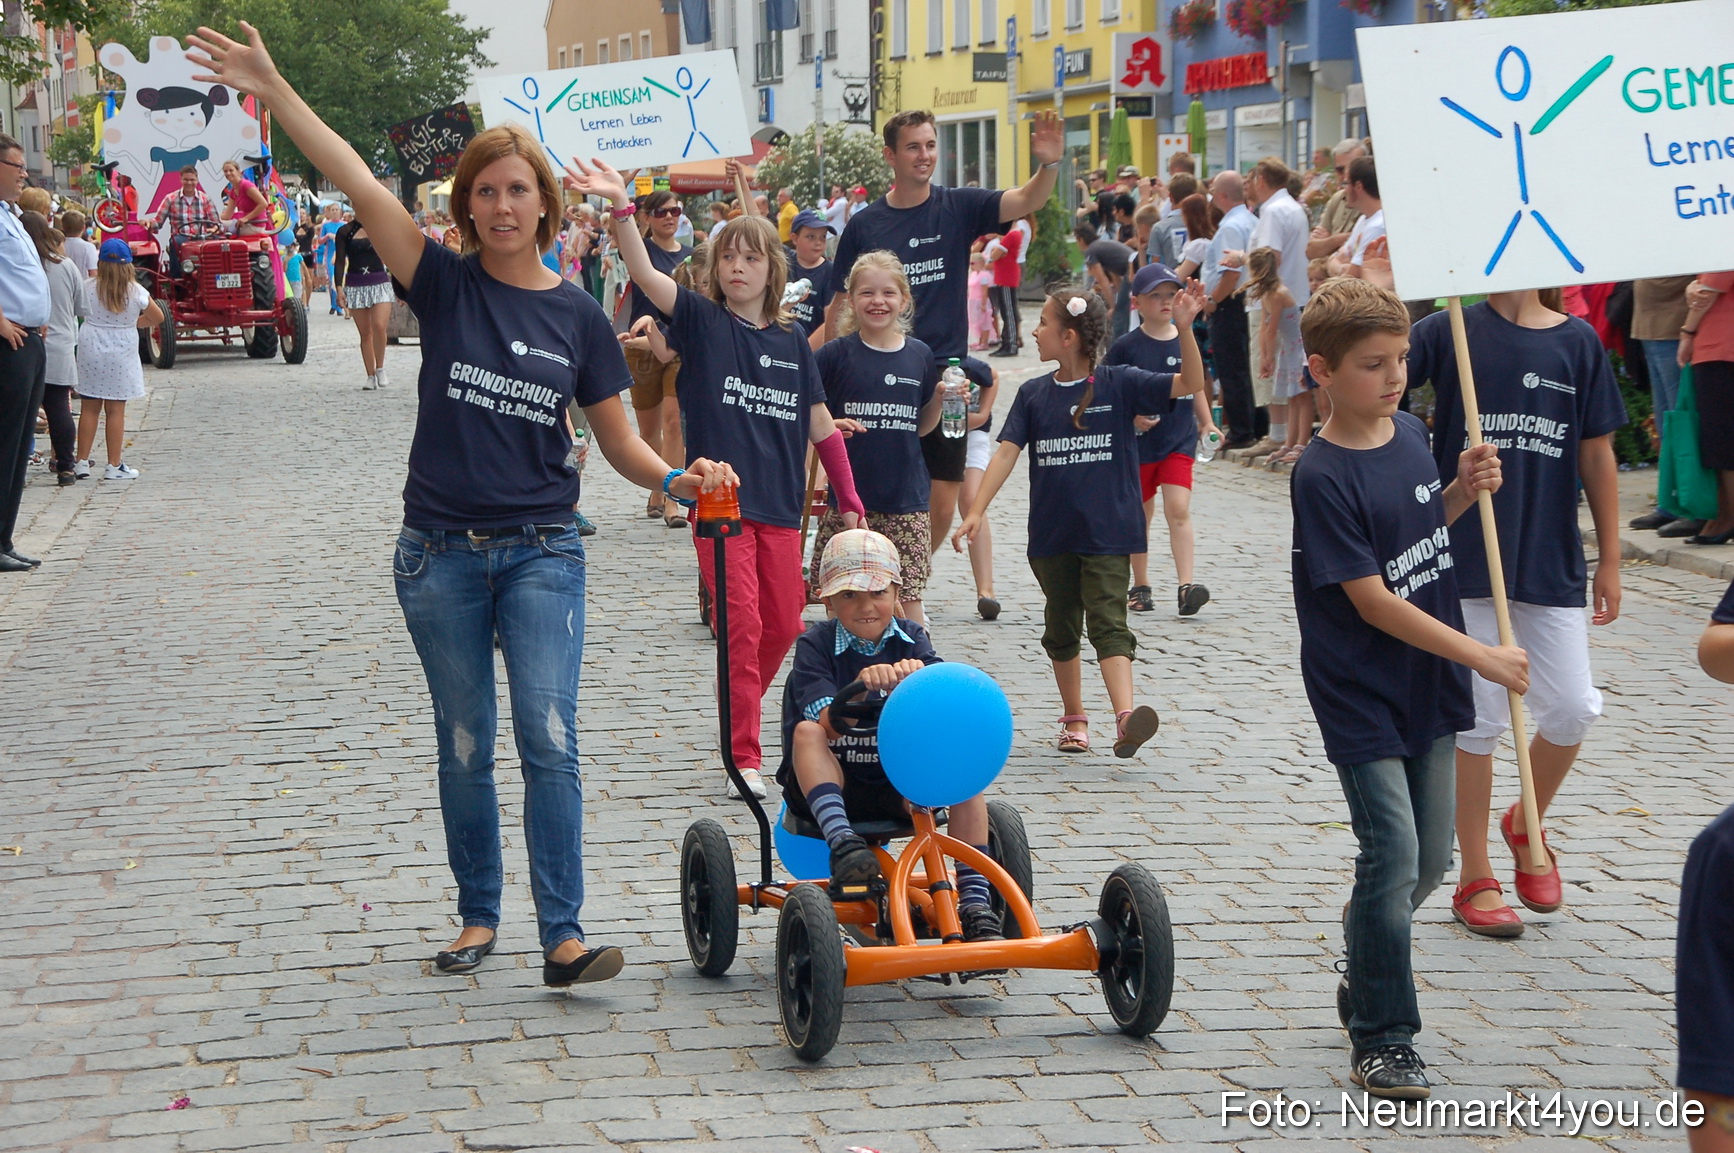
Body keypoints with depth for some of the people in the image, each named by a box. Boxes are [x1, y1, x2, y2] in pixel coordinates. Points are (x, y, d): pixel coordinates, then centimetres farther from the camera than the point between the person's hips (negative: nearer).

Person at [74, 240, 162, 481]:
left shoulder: (87, 287, -6)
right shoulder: (135, 291, -7)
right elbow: (158, 317, 4)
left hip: (90, 350, 1)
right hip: (121, 353, -1)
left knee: (89, 408, 9)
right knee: (115, 411, 2)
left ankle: (82, 461, 13)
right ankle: (114, 466, 3)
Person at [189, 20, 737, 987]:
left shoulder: (579, 317, 1)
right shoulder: (447, 284, -1)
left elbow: (620, 442, 7)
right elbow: (362, 187, -10)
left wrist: (678, 478, -13)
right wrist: (274, 90, -19)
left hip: (541, 553, -1)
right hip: (442, 553, 1)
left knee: (550, 737, -10)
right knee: (465, 749, 9)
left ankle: (564, 937, -10)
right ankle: (479, 916, 25)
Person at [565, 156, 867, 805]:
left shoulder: (791, 340, 8)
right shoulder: (701, 321, -2)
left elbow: (821, 424, 14)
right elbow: (644, 274, -18)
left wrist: (848, 498, 13)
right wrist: (621, 206, -33)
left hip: (780, 503, 4)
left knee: (784, 624, 9)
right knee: (741, 624, -8)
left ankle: (739, 716, 33)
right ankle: (744, 758, -2)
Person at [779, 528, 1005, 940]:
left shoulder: (910, 639, 4)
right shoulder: (815, 645, -5)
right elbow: (828, 724, -20)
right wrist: (862, 687, -39)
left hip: (899, 788, 2)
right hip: (829, 785, -2)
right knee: (806, 731, -30)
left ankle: (974, 901, -25)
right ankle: (841, 842, -44)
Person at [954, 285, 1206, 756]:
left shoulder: (1118, 384, -4)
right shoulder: (1033, 394, 5)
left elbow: (1189, 384, -10)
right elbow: (1006, 452, 1)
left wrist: (1184, 328, -24)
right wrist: (976, 511, -9)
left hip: (1108, 532, -4)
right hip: (1051, 535, 4)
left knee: (1108, 623, -14)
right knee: (1062, 628, 13)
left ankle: (1125, 717, -28)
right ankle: (1074, 719, 26)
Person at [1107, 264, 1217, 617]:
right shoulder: (1126, 347, -6)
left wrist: (1207, 423, 14)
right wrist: (1131, 418, -18)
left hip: (1179, 441, 1)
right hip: (1139, 443, -1)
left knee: (1178, 509, -13)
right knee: (1139, 515, 11)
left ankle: (1186, 585, -17)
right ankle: (1140, 587, 23)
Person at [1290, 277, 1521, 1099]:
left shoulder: (1412, 435, 3)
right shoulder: (1322, 476, -19)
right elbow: (1372, 601, -21)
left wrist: (1464, 490, -1)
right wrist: (1482, 656, -21)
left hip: (1427, 687, 7)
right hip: (1361, 695, -7)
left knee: (1431, 858, 13)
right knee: (1393, 858, -8)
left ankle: (1366, 971, 38)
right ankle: (1380, 1043, 4)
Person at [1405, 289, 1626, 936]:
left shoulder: (1577, 342, 3)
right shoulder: (1448, 331, -2)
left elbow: (1596, 455, 7)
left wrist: (1610, 559, 8)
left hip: (1553, 561, 2)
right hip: (1467, 560, -2)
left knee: (1572, 710, 0)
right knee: (1478, 719, 3)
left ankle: (1525, 825, 29)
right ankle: (1475, 878, 17)